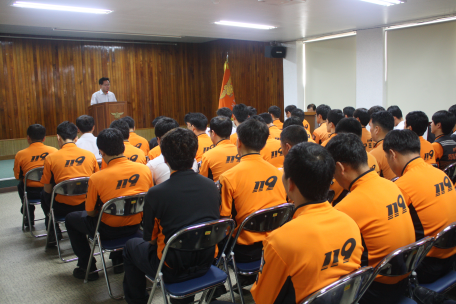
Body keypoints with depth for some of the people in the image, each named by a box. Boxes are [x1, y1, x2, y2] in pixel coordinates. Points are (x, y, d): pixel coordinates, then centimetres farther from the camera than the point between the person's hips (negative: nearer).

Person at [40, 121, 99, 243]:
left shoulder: (50, 158, -8)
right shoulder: (90, 155, -3)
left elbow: (48, 190, -1)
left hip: (62, 208, -1)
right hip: (86, 206, 2)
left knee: (44, 196, 30)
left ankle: (53, 232, 27)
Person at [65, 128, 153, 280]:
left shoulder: (97, 178, -22)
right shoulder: (144, 169, -12)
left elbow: (90, 213, -10)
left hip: (108, 230, -4)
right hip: (135, 226, 4)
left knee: (71, 218, 22)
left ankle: (87, 267, 27)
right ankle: (118, 259, 41)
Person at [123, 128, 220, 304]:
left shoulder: (156, 194, -20)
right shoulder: (211, 186, -7)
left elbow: (150, 237, -6)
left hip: (173, 271, -4)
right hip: (206, 263, 4)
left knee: (131, 246, 22)